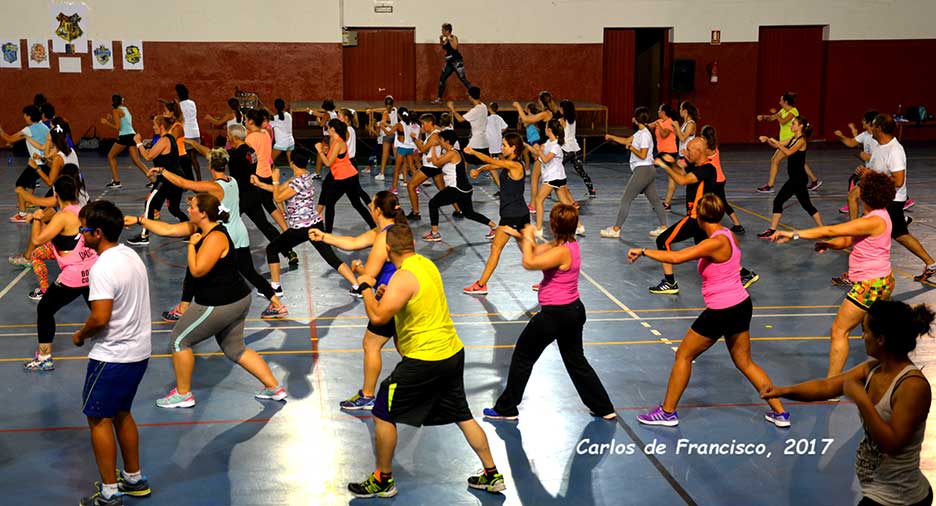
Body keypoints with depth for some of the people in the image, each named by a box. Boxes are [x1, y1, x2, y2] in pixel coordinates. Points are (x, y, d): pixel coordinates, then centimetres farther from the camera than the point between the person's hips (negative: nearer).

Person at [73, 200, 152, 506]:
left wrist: (80, 335, -7)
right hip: (139, 350, 9)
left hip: (112, 356, -9)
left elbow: (100, 317, -27)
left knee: (99, 418, 4)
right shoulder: (131, 255, 6)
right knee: (120, 413, 21)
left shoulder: (102, 268, -22)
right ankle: (134, 479, 31)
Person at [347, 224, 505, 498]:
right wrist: (386, 293, 20)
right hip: (453, 352, 9)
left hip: (424, 360, -9)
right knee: (462, 416, 19)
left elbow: (378, 316, -27)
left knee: (383, 414, 6)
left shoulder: (404, 277, -19)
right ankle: (492, 475, 25)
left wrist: (366, 287, -12)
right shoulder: (427, 263, 8)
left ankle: (383, 481, 16)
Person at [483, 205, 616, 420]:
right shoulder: (569, 244, 4)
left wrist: (528, 237, -14)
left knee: (522, 356, 7)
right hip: (574, 310, 9)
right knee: (576, 361, 21)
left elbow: (529, 263, -28)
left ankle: (506, 409, 17)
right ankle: (604, 408, 26)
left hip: (555, 314, -9)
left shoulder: (562, 252, -24)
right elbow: (535, 251, 14)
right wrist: (520, 237, 2)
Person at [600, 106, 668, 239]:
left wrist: (631, 148, -9)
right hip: (649, 170, 10)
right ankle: (663, 227, 15)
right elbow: (627, 141, 26)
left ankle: (615, 229, -5)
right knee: (654, 200, 12)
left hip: (643, 170, -10)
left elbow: (643, 155, -20)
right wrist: (611, 137, 27)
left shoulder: (644, 134, -16)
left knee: (626, 199, -7)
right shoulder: (640, 132, 13)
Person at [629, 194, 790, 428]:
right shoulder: (727, 235, 4)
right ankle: (780, 412, 21)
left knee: (683, 356, 6)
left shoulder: (716, 243, -22)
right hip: (741, 305, 9)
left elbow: (676, 257, -31)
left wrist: (643, 251, -23)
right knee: (744, 362, 20)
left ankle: (667, 412, 15)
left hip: (721, 311, -9)